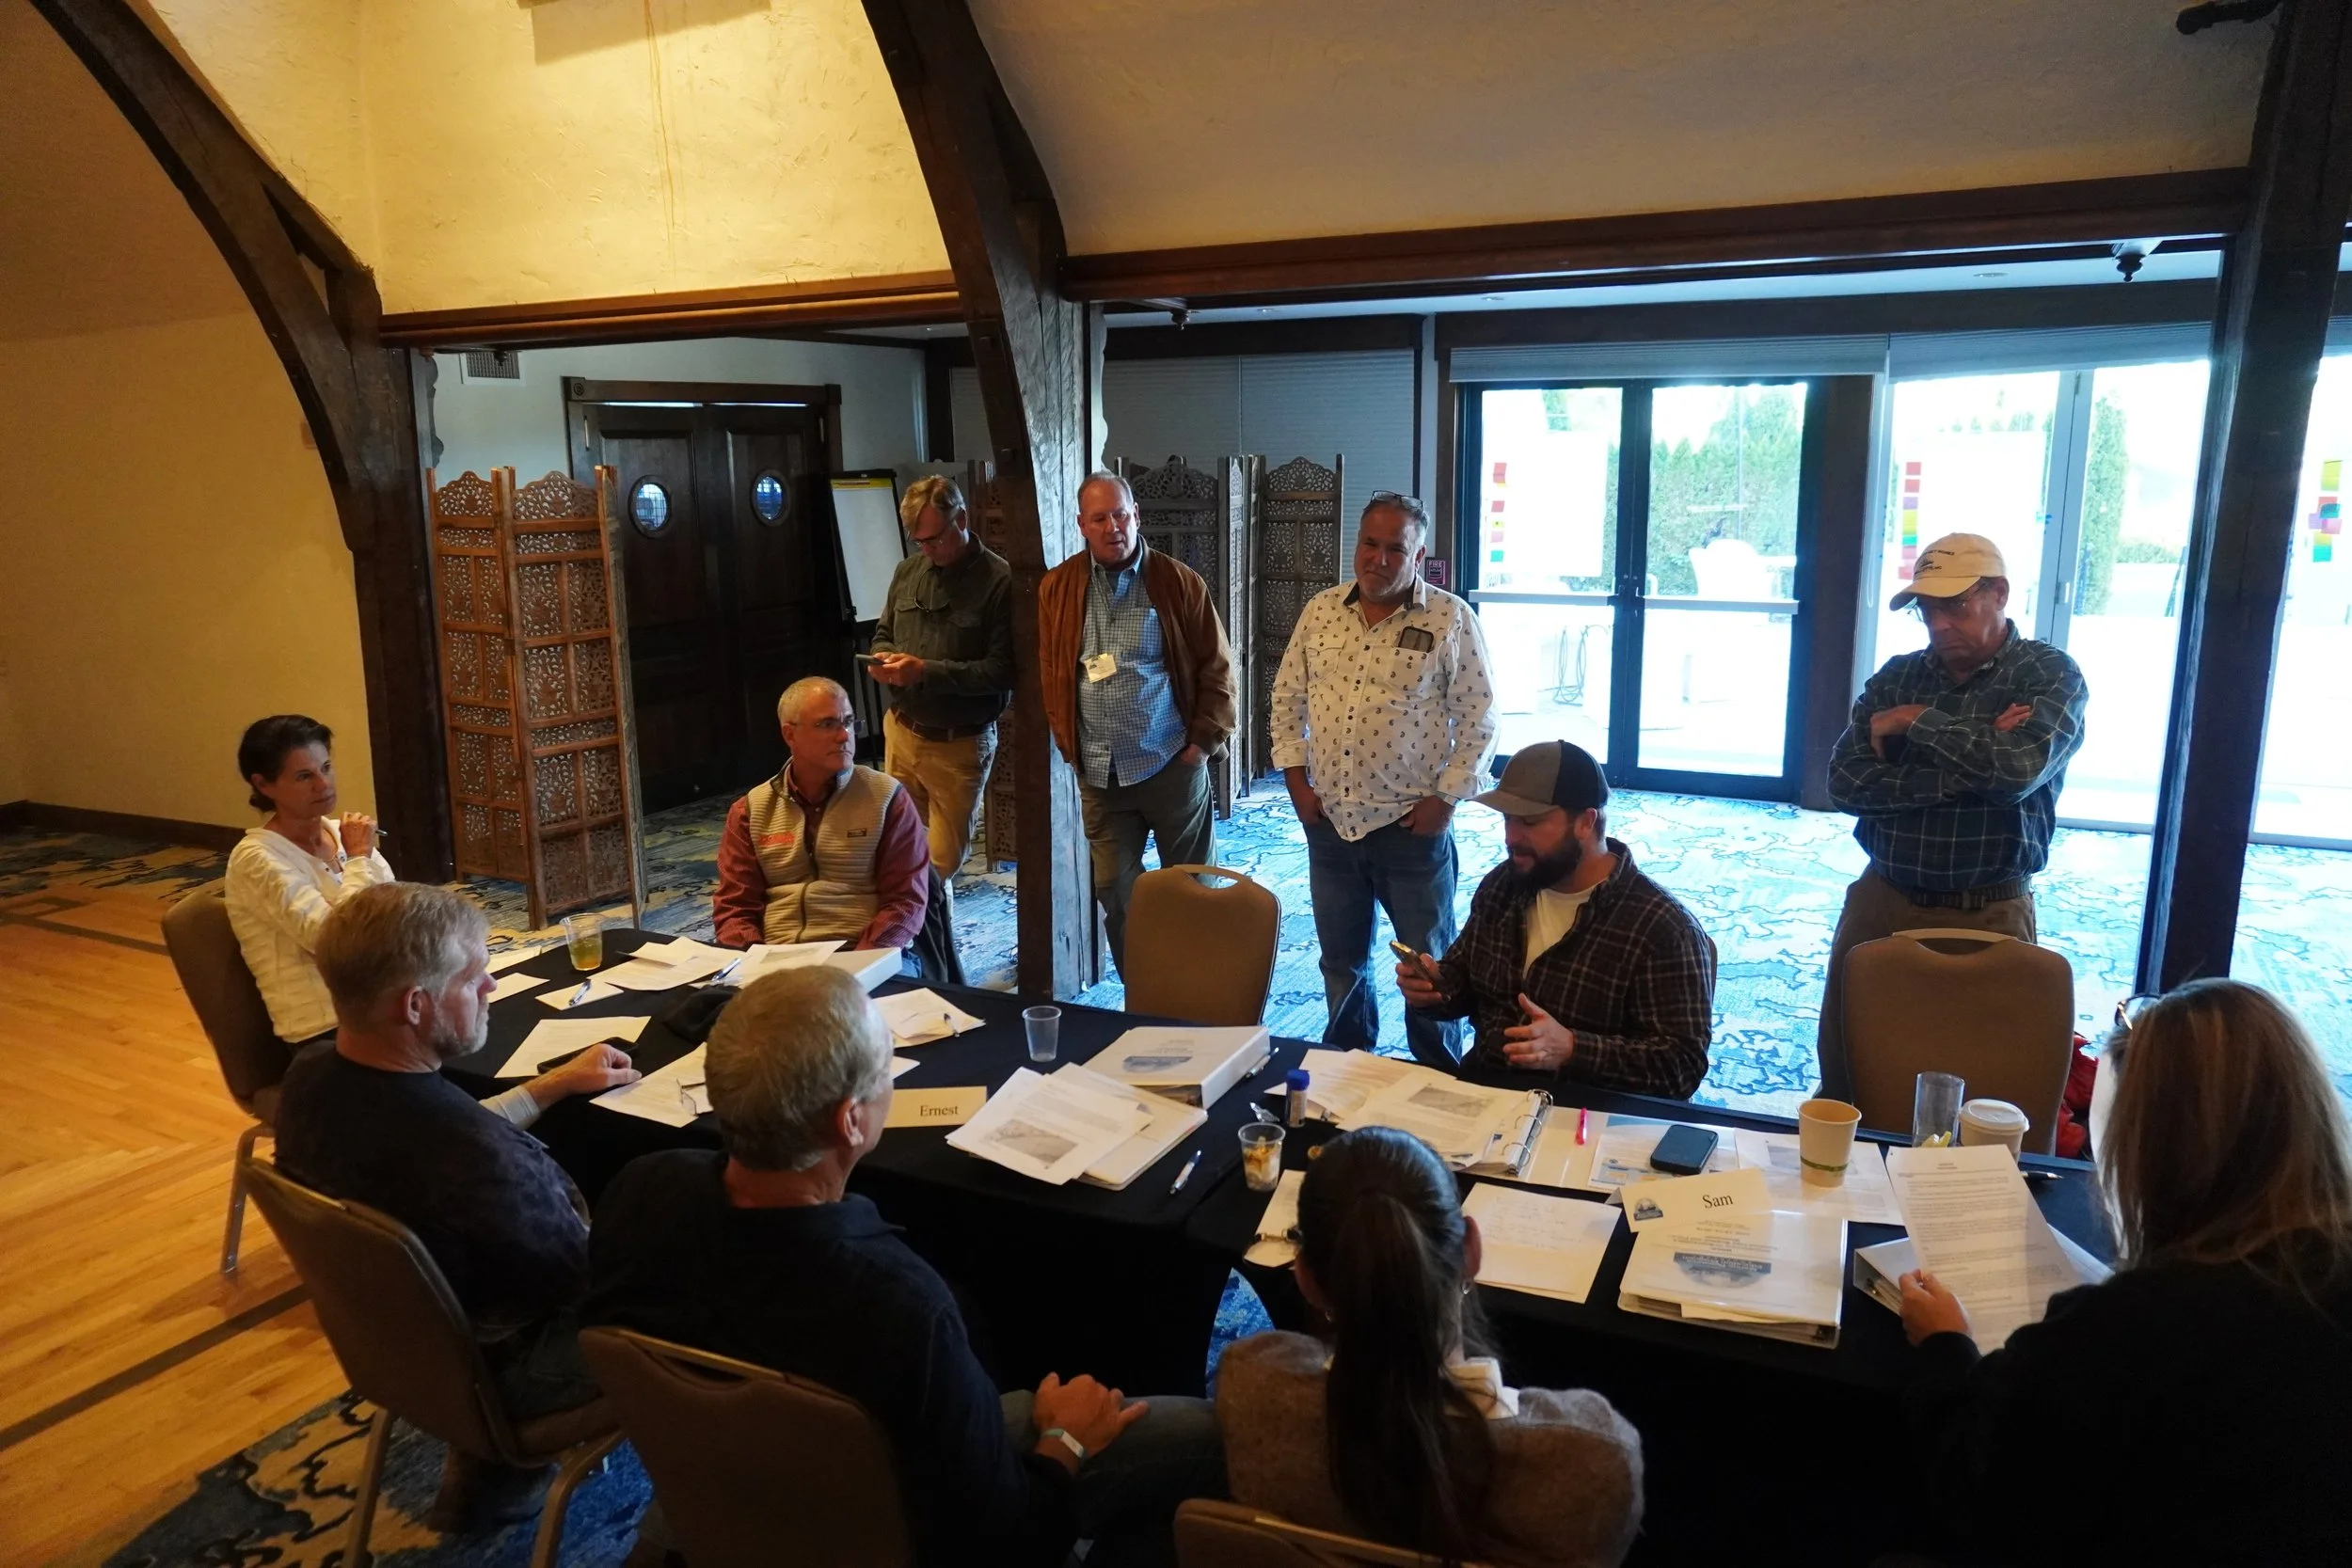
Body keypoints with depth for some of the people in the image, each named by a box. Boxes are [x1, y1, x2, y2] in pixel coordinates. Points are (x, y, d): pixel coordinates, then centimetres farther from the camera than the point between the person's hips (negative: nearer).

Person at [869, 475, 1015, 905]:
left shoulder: (1000, 581, -14)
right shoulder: (908, 571, 7)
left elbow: (1003, 671, -18)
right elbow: (883, 635, 20)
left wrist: (926, 671, -23)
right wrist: (884, 659, -5)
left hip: (960, 746, -6)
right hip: (902, 732, 6)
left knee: (940, 866, 4)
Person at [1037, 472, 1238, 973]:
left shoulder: (1179, 583, -3)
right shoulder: (1057, 588, 5)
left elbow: (1216, 666, -1)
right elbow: (1050, 672, 10)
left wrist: (1206, 739, -7)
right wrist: (1067, 740, 2)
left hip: (1172, 765, -2)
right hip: (1099, 774, 3)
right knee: (1114, 892, 7)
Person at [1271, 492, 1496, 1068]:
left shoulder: (1450, 619, -7)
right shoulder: (1320, 611, 5)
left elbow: (1478, 717, -6)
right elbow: (1288, 698, 11)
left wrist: (1446, 798, -10)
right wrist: (1296, 777, 3)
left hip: (1412, 824, -4)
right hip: (1328, 820, 4)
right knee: (1341, 957, 18)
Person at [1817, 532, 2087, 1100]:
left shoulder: (2051, 675, -1)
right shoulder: (1896, 677, 7)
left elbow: (2016, 768, -21)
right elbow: (1844, 782, -7)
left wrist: (1915, 721, -10)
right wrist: (1970, 761, -14)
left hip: (1988, 915, -3)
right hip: (1881, 903, 3)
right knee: (1845, 1069, 8)